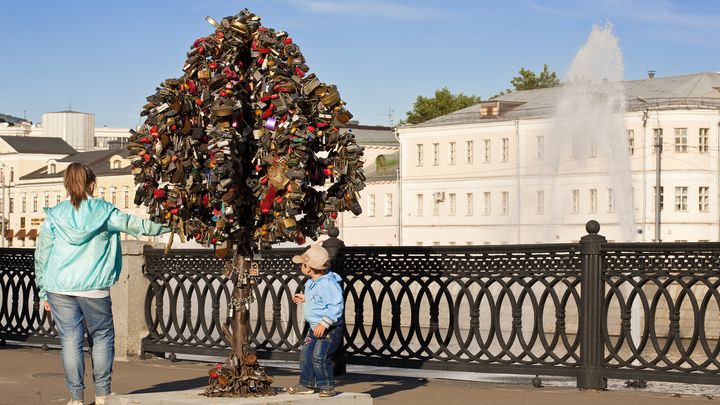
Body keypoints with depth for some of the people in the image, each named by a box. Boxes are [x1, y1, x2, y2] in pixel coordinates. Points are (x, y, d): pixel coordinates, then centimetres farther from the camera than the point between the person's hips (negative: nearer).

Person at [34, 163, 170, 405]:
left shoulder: (54, 216, 4)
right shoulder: (104, 211, 0)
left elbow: (42, 256, 7)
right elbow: (137, 226, 4)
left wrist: (44, 293, 15)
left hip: (60, 288, 1)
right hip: (94, 288, -1)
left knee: (70, 340, 4)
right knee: (101, 337, 11)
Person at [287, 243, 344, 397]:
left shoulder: (327, 284, -25)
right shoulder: (313, 283, 8)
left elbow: (336, 305, -30)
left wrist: (324, 324, -32)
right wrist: (305, 298, 29)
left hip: (329, 329, -10)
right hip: (314, 327, 10)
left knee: (319, 357, -16)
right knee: (306, 354, 12)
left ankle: (327, 386, -1)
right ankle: (307, 384, 25)